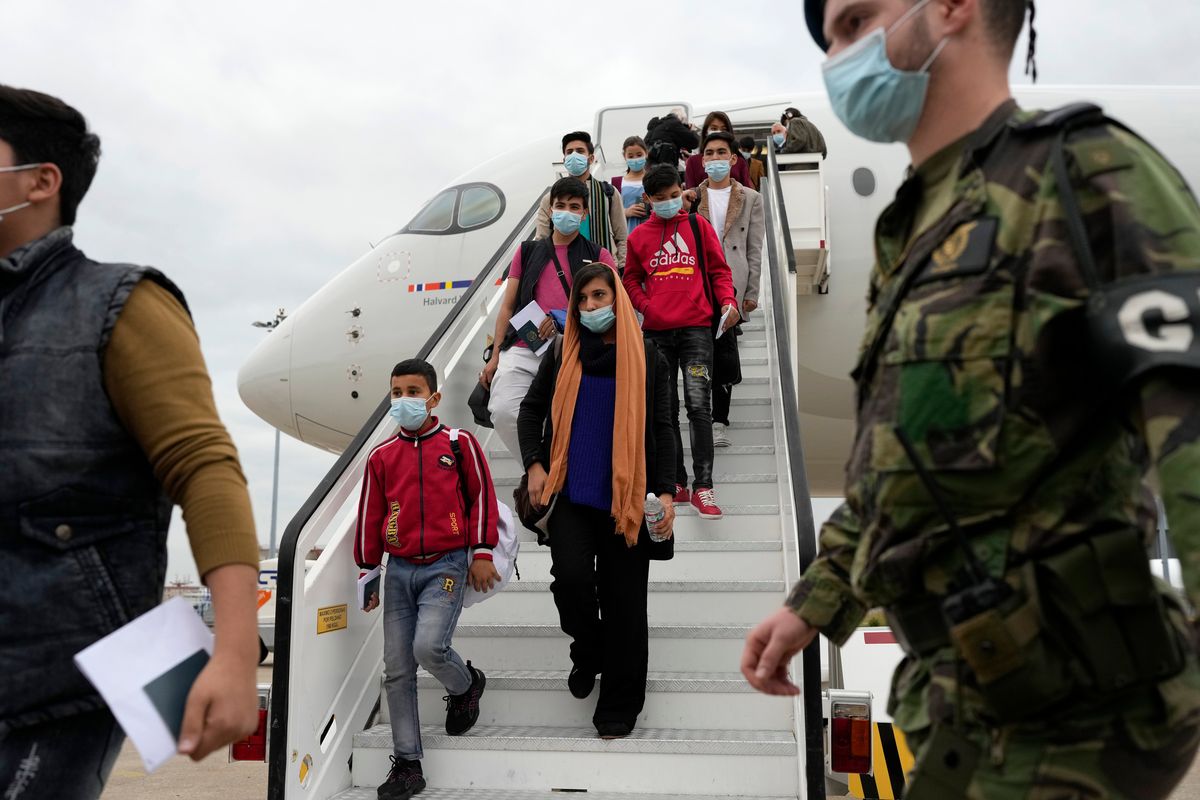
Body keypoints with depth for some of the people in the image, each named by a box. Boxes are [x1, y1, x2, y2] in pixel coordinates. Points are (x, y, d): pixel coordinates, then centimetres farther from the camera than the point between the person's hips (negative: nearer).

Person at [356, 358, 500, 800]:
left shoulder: (459, 443, 0)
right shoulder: (381, 456, 8)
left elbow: (481, 497, 2)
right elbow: (370, 516, 11)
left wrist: (482, 552, -3)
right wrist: (366, 573, 11)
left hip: (447, 565, -4)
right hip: (399, 570, 4)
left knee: (428, 647, -21)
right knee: (397, 669, 3)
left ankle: (466, 685, 15)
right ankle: (407, 764, 15)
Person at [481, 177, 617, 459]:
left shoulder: (599, 256, 14)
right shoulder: (527, 252, 21)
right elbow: (507, 307, 18)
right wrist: (495, 356, 9)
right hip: (523, 350, 2)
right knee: (503, 411, -16)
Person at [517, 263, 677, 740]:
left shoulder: (647, 359, 3)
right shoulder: (563, 354, 7)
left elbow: (661, 430, 4)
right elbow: (532, 408, 15)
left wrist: (666, 490, -7)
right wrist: (534, 463, 1)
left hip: (625, 499, -1)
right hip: (570, 493, 1)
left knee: (623, 601, 3)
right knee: (571, 578, -16)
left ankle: (619, 707, 20)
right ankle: (587, 652, 18)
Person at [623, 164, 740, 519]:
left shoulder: (698, 225, 8)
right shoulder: (639, 235, 11)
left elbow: (718, 269, 9)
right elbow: (631, 280, 17)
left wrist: (728, 301, -8)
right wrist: (646, 306, -1)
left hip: (696, 327, -2)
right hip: (656, 331, 3)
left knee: (699, 405, -12)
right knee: (665, 409, 6)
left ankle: (703, 487, -9)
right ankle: (677, 483, 16)